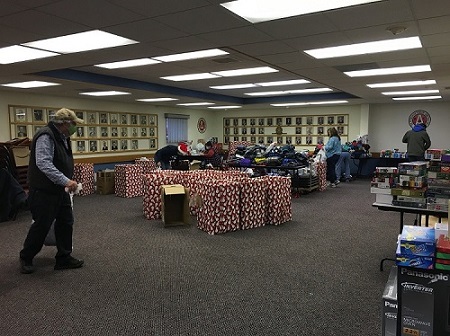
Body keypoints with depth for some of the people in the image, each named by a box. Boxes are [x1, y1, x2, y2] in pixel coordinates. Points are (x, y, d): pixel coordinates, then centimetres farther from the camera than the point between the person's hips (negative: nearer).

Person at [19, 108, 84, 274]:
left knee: (66, 223, 10)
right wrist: (66, 181, -32)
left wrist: (68, 181, 17)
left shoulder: (63, 137, 11)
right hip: (44, 191, -9)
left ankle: (64, 258, 20)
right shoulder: (46, 136, -20)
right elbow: (44, 164, -30)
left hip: (60, 190, 10)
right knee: (41, 225, 2)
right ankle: (26, 258, 24)